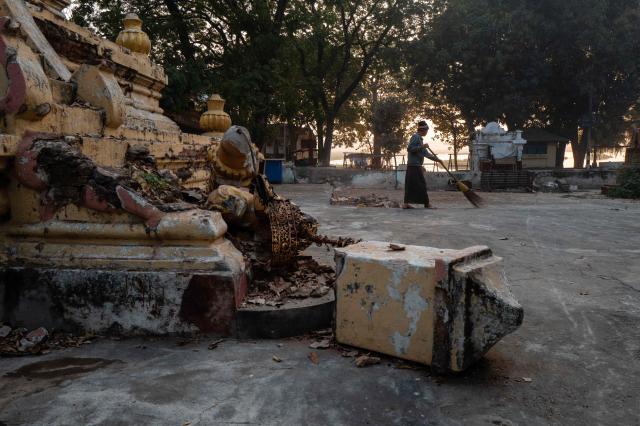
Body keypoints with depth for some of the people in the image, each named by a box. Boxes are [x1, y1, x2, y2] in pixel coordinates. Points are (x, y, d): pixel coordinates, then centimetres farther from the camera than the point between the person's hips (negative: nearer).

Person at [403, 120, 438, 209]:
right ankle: (426, 203, -1)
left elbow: (425, 152, 22)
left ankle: (406, 203, 6)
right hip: (414, 165, -9)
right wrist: (422, 146, -19)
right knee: (421, 184, -5)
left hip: (415, 165, 9)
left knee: (410, 185, 6)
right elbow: (409, 149, -19)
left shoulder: (419, 138, 20)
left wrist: (435, 158, 16)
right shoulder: (415, 137, -9)